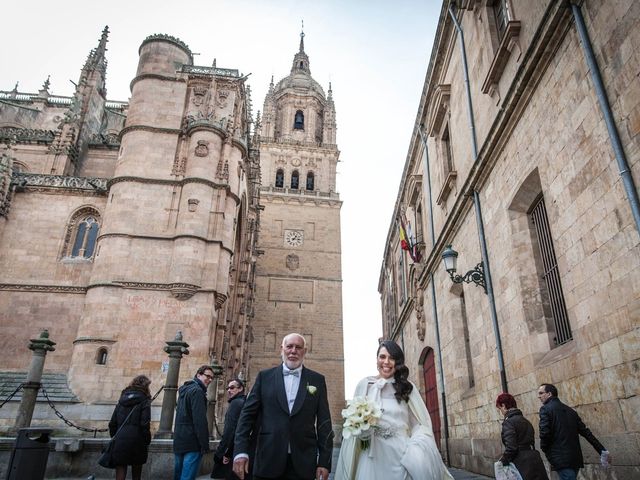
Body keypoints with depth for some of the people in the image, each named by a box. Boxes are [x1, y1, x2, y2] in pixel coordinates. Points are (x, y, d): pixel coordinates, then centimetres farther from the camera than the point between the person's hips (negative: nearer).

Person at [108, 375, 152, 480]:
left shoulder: (122, 400, 12)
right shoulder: (144, 401, -3)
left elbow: (112, 423, 11)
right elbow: (145, 425, -10)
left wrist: (114, 438, 20)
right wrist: (147, 442, -1)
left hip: (120, 442, 3)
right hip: (137, 442, -3)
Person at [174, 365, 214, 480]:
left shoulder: (184, 389, 17)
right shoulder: (197, 391, -14)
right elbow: (200, 420, -20)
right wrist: (204, 444, -17)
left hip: (179, 442, 10)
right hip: (192, 443, -10)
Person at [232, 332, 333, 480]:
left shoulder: (317, 380, 5)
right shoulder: (265, 376, 4)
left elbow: (324, 422, 3)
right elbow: (248, 414, 2)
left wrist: (324, 461, -2)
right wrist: (241, 451, -7)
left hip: (303, 463, 1)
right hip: (268, 461, 0)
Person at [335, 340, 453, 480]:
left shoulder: (407, 386, 8)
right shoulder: (364, 385, 7)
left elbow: (420, 423, 3)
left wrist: (415, 450, -13)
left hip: (402, 454, 0)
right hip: (373, 456, 0)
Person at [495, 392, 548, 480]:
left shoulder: (508, 422, -12)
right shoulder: (525, 420, 15)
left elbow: (511, 447, -19)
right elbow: (531, 442, 14)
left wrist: (503, 461, -5)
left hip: (523, 465, -8)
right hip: (535, 459, 8)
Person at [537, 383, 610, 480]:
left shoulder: (546, 409, -7)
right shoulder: (570, 410, 15)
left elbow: (544, 433, -15)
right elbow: (585, 432, 12)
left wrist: (545, 449, 2)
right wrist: (602, 451, 16)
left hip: (561, 460, -8)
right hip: (575, 459, 8)